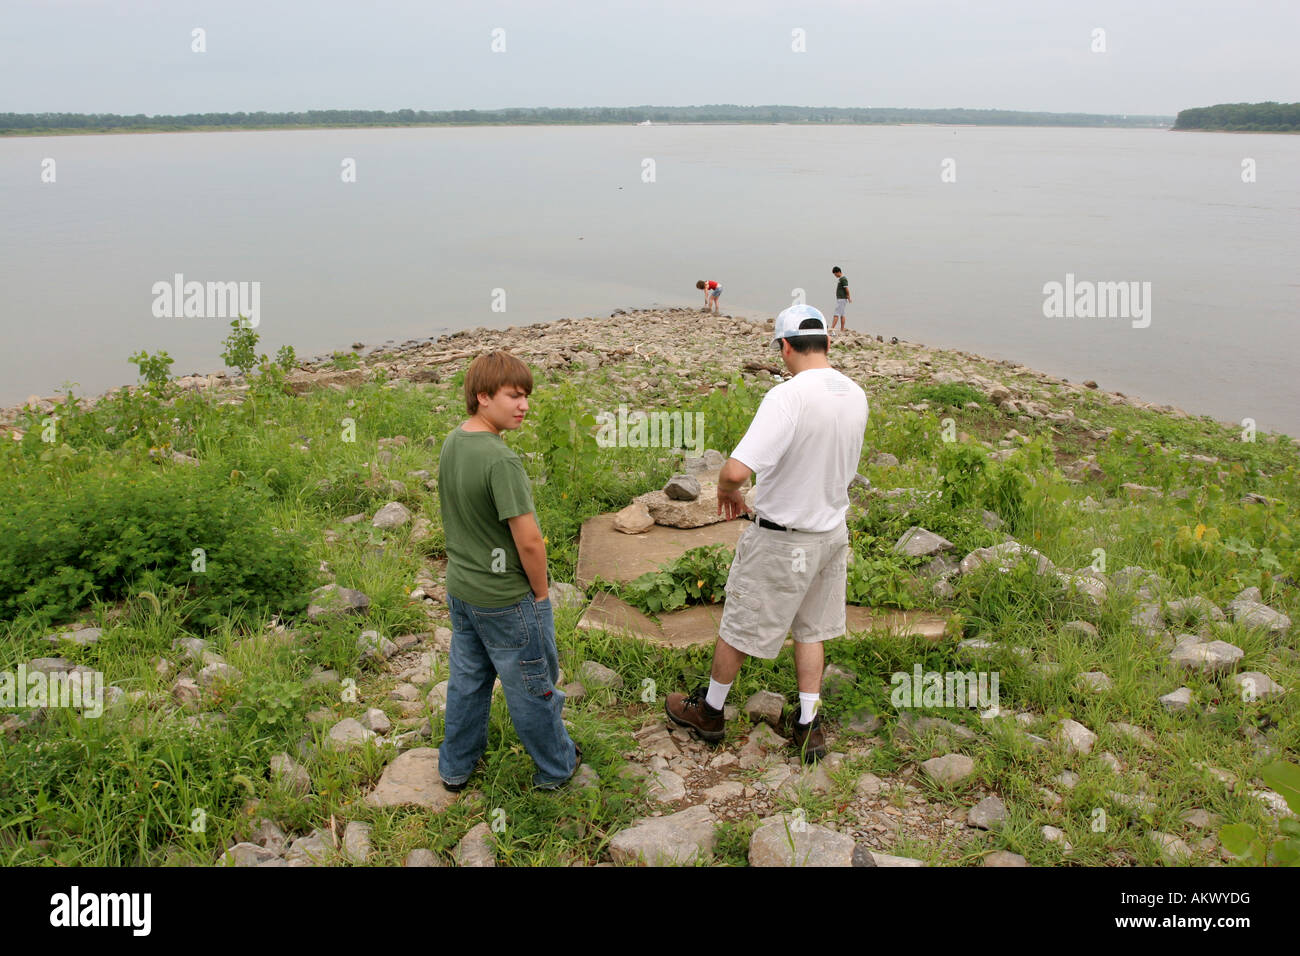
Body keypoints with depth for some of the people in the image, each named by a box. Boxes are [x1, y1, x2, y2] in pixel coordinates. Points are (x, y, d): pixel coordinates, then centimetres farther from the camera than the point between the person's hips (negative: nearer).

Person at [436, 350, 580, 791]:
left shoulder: (452, 443, -1)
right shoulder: (500, 461, -28)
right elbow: (529, 541, -26)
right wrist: (541, 591, -10)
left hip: (461, 588, 8)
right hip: (507, 598, -8)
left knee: (467, 679, 23)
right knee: (532, 687, 12)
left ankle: (456, 766, 40)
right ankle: (555, 767, 32)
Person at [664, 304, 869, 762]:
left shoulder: (786, 397, -27)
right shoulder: (855, 395, -2)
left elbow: (736, 470, -34)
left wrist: (728, 492, -14)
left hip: (782, 539, -7)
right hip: (833, 531, 7)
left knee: (739, 626, 13)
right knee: (810, 629, 21)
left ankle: (709, 710, 32)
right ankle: (807, 725, 29)